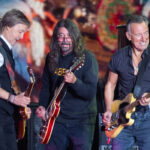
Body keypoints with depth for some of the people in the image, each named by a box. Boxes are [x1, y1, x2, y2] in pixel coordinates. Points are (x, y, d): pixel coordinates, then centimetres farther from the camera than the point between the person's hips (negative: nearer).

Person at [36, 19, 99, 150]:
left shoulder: (87, 58, -9)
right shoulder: (52, 58, 6)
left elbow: (91, 93, -15)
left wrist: (74, 81, -32)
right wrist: (43, 106, 1)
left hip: (82, 120, -4)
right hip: (57, 118, 4)